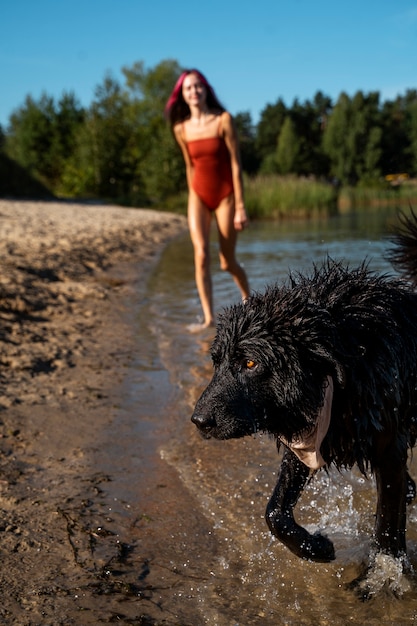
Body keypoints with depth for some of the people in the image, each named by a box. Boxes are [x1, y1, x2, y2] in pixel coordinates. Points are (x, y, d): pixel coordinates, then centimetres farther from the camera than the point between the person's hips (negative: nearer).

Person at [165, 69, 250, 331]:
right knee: (201, 256, -14)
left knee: (228, 262, 6)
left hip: (225, 195, -2)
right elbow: (190, 166, 12)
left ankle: (247, 298, 36)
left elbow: (235, 163, -11)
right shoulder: (181, 128, 2)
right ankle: (209, 318, -10)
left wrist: (241, 206, -13)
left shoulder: (224, 120, -9)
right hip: (199, 195, 3)